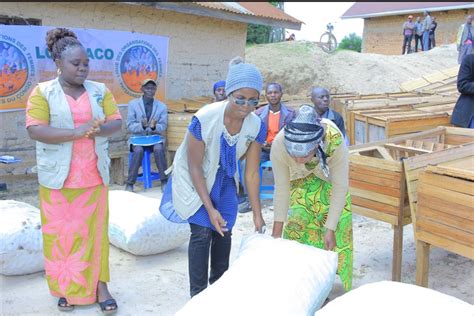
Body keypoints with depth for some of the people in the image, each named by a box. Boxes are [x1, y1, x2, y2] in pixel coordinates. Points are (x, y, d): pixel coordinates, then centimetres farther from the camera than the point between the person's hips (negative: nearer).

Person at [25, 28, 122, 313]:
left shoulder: (100, 90, 5)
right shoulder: (42, 92, -4)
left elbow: (117, 122, 2)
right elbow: (36, 130, -14)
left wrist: (100, 130, -20)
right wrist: (76, 132, -24)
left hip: (94, 176, 2)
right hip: (58, 178, -2)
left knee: (95, 230, 7)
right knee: (61, 233, 8)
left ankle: (100, 285, 19)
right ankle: (66, 288, 24)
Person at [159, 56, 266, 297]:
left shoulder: (256, 126, -21)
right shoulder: (204, 119, -33)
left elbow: (252, 173, -12)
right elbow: (194, 167, -23)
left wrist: (257, 214, -9)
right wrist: (210, 209, -22)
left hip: (223, 180, 4)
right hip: (194, 179, -4)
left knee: (224, 232, 7)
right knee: (202, 232, -9)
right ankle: (198, 295, 7)